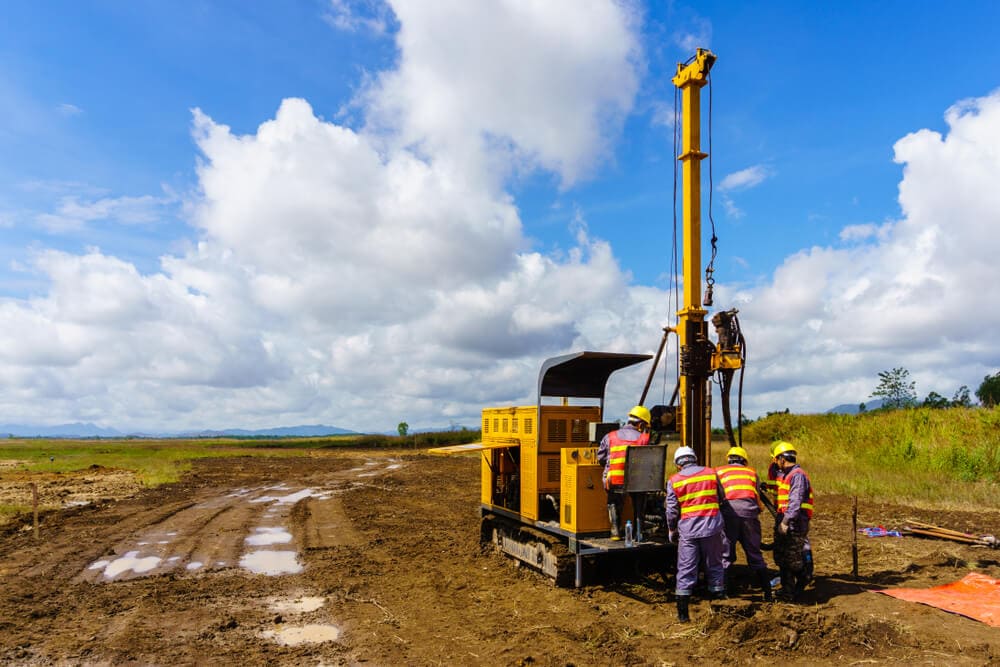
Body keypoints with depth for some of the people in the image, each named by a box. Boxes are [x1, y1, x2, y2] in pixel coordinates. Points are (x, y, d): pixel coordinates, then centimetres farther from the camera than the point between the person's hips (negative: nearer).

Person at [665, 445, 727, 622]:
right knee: (714, 566, 16)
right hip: (712, 527, 1)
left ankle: (682, 613, 4)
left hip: (688, 529, -1)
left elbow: (672, 510, 0)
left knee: (685, 570, 4)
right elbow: (722, 500, 14)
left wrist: (672, 531, 14)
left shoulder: (674, 480, 0)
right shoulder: (711, 473, 6)